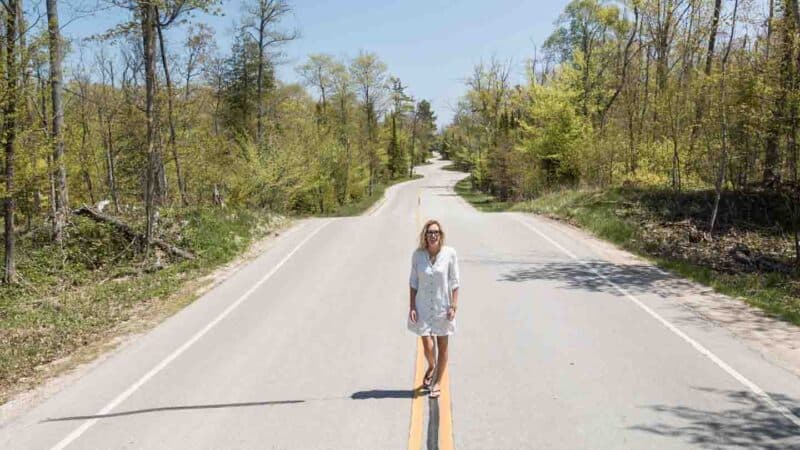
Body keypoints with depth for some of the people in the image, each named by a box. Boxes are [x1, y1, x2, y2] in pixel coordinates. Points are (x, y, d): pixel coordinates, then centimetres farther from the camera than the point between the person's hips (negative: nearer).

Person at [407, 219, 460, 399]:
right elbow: (413, 282, 1)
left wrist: (453, 306, -7)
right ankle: (431, 367, 36)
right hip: (423, 307, 1)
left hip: (442, 307, 0)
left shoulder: (449, 254, -10)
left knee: (442, 347, 10)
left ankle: (437, 382, 29)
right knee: (428, 347, 0)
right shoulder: (418, 254, -6)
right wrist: (412, 307, -4)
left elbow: (454, 282, -4)